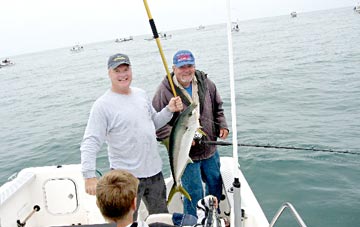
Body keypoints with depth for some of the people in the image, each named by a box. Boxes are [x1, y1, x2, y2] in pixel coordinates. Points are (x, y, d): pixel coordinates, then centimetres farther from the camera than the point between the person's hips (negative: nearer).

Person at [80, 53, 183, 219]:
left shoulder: (141, 94, 6)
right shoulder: (103, 105, -14)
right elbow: (90, 143, -18)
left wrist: (169, 110, 1)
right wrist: (89, 176, -27)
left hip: (154, 171, 6)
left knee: (161, 218, 23)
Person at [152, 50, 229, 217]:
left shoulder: (206, 84, -1)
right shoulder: (164, 91, -16)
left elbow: (218, 108, 14)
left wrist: (222, 126, -1)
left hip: (210, 149, 6)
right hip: (186, 154, -5)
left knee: (215, 185, 23)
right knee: (194, 193, 4)